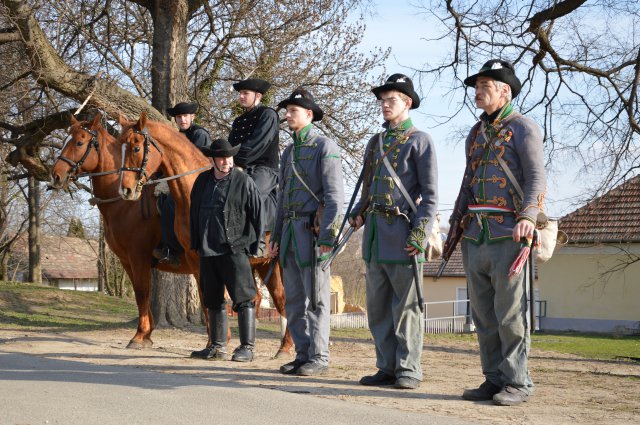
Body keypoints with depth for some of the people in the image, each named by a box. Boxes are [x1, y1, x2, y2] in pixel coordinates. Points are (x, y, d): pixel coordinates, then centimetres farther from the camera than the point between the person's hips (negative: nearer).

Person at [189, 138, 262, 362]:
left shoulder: (244, 182, -5)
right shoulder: (202, 181, 10)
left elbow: (257, 215, -3)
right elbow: (194, 213, 18)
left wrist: (251, 245, -6)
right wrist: (196, 243, 15)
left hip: (234, 250, -6)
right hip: (207, 251, 6)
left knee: (243, 299, -6)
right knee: (213, 300, 12)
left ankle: (247, 347, -2)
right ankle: (218, 347, 22)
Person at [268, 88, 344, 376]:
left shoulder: (325, 147, -6)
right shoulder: (289, 152, 18)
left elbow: (334, 196, -13)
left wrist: (327, 237, -20)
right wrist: (275, 238, 15)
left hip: (313, 230, -8)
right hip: (290, 231, 8)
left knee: (315, 297, -4)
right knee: (293, 299, 8)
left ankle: (318, 358, 1)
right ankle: (302, 355, 14)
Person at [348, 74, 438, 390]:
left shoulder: (419, 141, -1)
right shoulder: (375, 143, 20)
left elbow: (430, 194, -7)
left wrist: (421, 234, -16)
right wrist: (358, 213, 7)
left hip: (402, 233, -7)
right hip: (374, 233, 7)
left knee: (406, 306, -3)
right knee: (378, 306, 8)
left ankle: (409, 370, 2)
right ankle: (387, 368, 15)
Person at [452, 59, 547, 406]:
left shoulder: (523, 128, -1)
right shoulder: (476, 134, 21)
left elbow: (537, 177, -10)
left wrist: (528, 216, -25)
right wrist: (454, 226, 16)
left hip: (508, 234, -7)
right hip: (475, 236, 7)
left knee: (509, 312, -6)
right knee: (483, 313, 7)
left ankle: (517, 382, 0)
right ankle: (494, 379, 13)